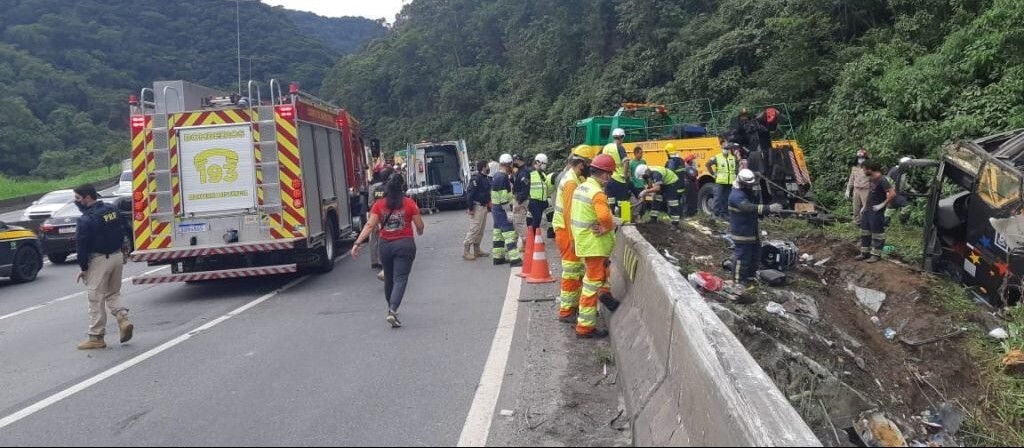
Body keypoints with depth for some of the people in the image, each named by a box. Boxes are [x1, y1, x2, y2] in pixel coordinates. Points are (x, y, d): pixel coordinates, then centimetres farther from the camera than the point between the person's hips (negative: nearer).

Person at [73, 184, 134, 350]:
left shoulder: (86, 219, -16)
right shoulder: (112, 209, 5)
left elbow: (82, 246, -14)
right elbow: (127, 229, 11)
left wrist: (83, 268, -5)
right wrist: (125, 249, 17)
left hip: (99, 260, -7)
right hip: (118, 256, 7)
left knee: (96, 299, 2)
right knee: (113, 294, 20)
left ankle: (96, 337, 8)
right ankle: (123, 320, -1)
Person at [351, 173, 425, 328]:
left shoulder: (379, 204, 0)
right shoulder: (409, 203, -5)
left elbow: (370, 225, -9)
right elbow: (420, 226, -3)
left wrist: (358, 243, -10)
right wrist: (419, 232, 20)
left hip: (385, 245, 3)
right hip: (405, 244, -3)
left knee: (389, 278, 20)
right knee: (400, 279, -4)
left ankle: (391, 308, 36)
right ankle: (393, 311, -20)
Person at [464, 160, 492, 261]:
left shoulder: (486, 179, 12)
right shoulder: (476, 178, -17)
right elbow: (470, 193, -20)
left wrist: (488, 202, 15)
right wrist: (470, 208, -21)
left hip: (484, 206, 10)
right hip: (477, 206, -10)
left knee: (480, 230, 14)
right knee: (474, 229, -9)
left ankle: (476, 250, 23)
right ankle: (466, 252, -5)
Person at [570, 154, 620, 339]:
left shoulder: (580, 188, 8)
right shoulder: (598, 193, -21)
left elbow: (573, 214, 13)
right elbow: (605, 217, -35)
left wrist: (578, 234, 8)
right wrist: (608, 227, -16)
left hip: (582, 241, 9)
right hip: (594, 244, -9)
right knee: (592, 285, -1)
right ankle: (585, 327, 5)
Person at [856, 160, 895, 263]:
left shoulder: (882, 180, -20)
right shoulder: (872, 179, 7)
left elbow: (892, 194, -27)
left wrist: (883, 204, -19)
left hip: (876, 212, -9)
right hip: (867, 210, 9)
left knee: (877, 233, 3)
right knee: (864, 231, 15)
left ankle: (876, 254, 12)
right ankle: (865, 252, 24)